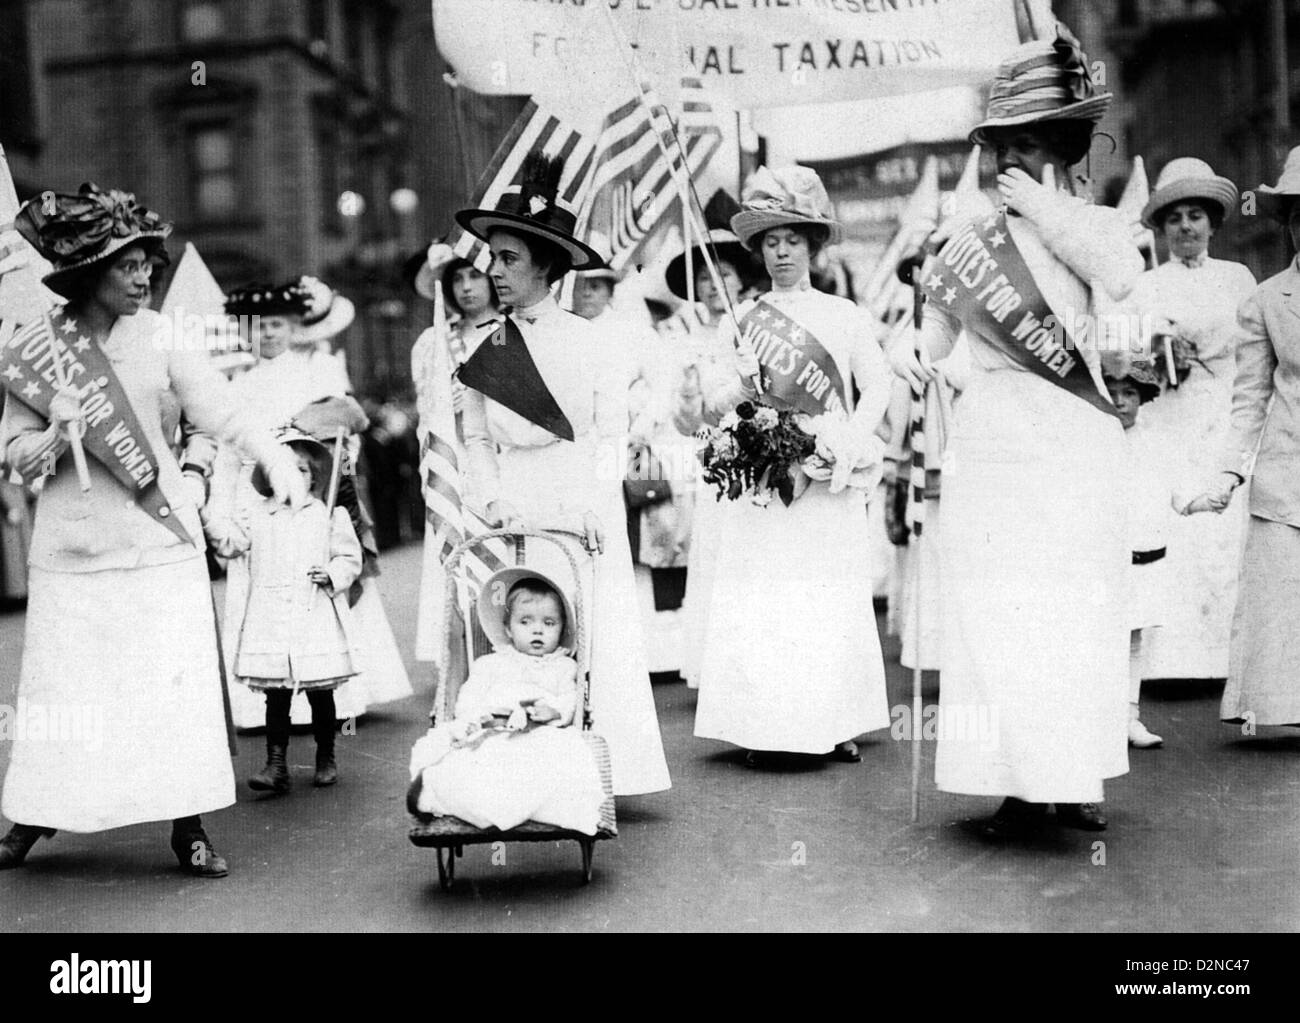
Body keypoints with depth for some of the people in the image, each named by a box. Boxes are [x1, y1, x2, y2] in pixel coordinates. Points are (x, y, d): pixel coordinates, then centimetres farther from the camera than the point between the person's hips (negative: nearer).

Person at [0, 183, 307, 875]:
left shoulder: (158, 335, 0)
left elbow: (219, 409, -4)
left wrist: (276, 459, -19)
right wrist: (56, 435, -20)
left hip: (161, 539, 1)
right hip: (73, 547, 0)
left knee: (178, 685, 1)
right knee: (61, 690, 5)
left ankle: (188, 829, 13)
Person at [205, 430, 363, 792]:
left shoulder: (330, 515, 4)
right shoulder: (258, 516, 10)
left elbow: (350, 557, 5)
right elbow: (231, 543, 8)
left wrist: (332, 575, -13)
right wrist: (210, 517, -4)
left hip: (317, 619, -1)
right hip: (270, 622, 1)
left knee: (320, 694, 8)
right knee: (276, 695, 1)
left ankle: (326, 759, 23)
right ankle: (276, 765, 3)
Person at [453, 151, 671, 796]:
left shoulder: (589, 338, 0)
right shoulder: (483, 348, 7)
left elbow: (612, 430, 1)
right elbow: (476, 438, 11)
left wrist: (595, 506, -8)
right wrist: (493, 501, -3)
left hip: (585, 514, -1)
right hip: (517, 514, 2)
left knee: (597, 639, -1)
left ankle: (599, 777, 8)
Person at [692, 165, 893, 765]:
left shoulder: (845, 316, 10)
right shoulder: (741, 320, 11)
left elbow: (877, 385, 0)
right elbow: (711, 409, 7)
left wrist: (851, 436, -18)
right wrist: (737, 389, -15)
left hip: (829, 479, 0)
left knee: (833, 600, 1)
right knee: (757, 603, -4)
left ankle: (835, 724, 9)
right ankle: (759, 728, 2)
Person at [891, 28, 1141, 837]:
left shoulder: (1097, 225, 6)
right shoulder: (973, 234, 7)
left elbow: (1122, 280, -17)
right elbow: (937, 328, 10)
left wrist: (1047, 213, -10)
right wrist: (912, 353, -12)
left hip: (1079, 449, 0)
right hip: (993, 448, 0)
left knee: (1078, 616, 4)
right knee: (996, 618, -2)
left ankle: (1075, 776, 17)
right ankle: (1017, 783, 6)